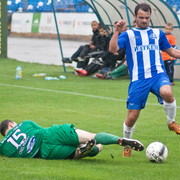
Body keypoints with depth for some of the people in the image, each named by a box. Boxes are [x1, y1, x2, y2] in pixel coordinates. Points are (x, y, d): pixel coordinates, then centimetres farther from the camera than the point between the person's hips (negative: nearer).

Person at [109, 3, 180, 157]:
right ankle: (127, 146, 24)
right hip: (138, 79, -1)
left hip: (157, 74, 1)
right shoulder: (128, 34, 9)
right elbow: (113, 49, -7)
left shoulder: (158, 33, 17)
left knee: (167, 92, -35)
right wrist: (117, 31, -18)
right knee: (132, 116, -2)